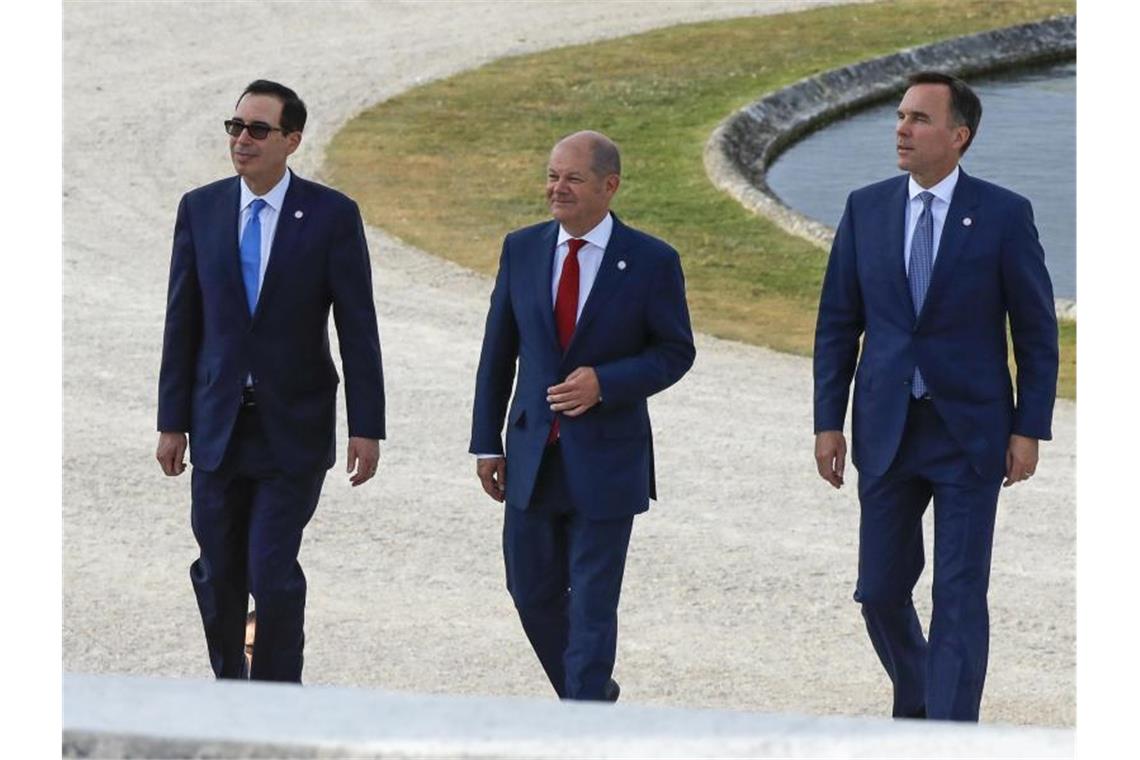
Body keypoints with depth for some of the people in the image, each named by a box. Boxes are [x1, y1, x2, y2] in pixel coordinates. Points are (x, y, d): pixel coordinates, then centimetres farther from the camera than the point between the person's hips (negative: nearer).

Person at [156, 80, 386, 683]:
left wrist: (366, 426, -7)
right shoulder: (200, 209, 3)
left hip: (293, 428, -3)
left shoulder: (331, 215, -5)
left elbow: (358, 328, -4)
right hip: (218, 424, 3)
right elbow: (182, 322, 6)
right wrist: (172, 422, 4)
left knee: (273, 571, -9)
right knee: (218, 575, 10)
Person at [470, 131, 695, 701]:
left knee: (592, 606, -1)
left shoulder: (651, 262, -6)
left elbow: (675, 351, -1)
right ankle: (592, 690, 34)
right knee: (533, 593, 11)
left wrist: (604, 383, -18)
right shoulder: (522, 249, 3)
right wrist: (487, 443, 7)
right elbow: (498, 352, 8)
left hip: (606, 460, -4)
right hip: (533, 455, 4)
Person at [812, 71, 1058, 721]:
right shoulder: (866, 209, 3)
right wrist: (829, 422, 3)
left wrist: (1029, 429, -6)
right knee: (881, 591, 9)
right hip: (887, 431, 3)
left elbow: (1037, 330, -1)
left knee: (960, 596, -4)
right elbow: (838, 324, 7)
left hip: (969, 433, -3)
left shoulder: (1004, 215, -6)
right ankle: (914, 705, 33)